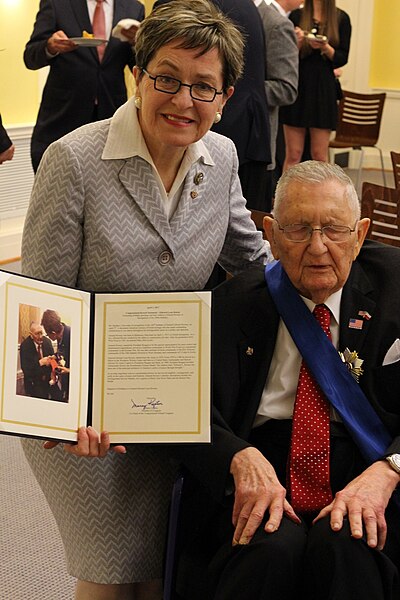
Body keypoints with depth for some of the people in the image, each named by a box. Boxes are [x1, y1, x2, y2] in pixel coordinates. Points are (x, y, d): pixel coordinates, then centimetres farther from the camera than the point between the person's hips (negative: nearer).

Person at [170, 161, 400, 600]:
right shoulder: (234, 303, 6)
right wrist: (241, 458, -21)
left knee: (344, 543, -34)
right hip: (260, 482, 1)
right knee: (273, 546, -31)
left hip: (361, 484, -1)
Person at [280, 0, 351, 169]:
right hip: (297, 85, 0)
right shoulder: (296, 15, 4)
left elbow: (342, 58, 1)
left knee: (319, 155, 1)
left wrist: (325, 48, -16)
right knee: (293, 154, 0)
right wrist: (297, 43, -15)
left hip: (324, 89, 0)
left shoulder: (341, 18, 3)